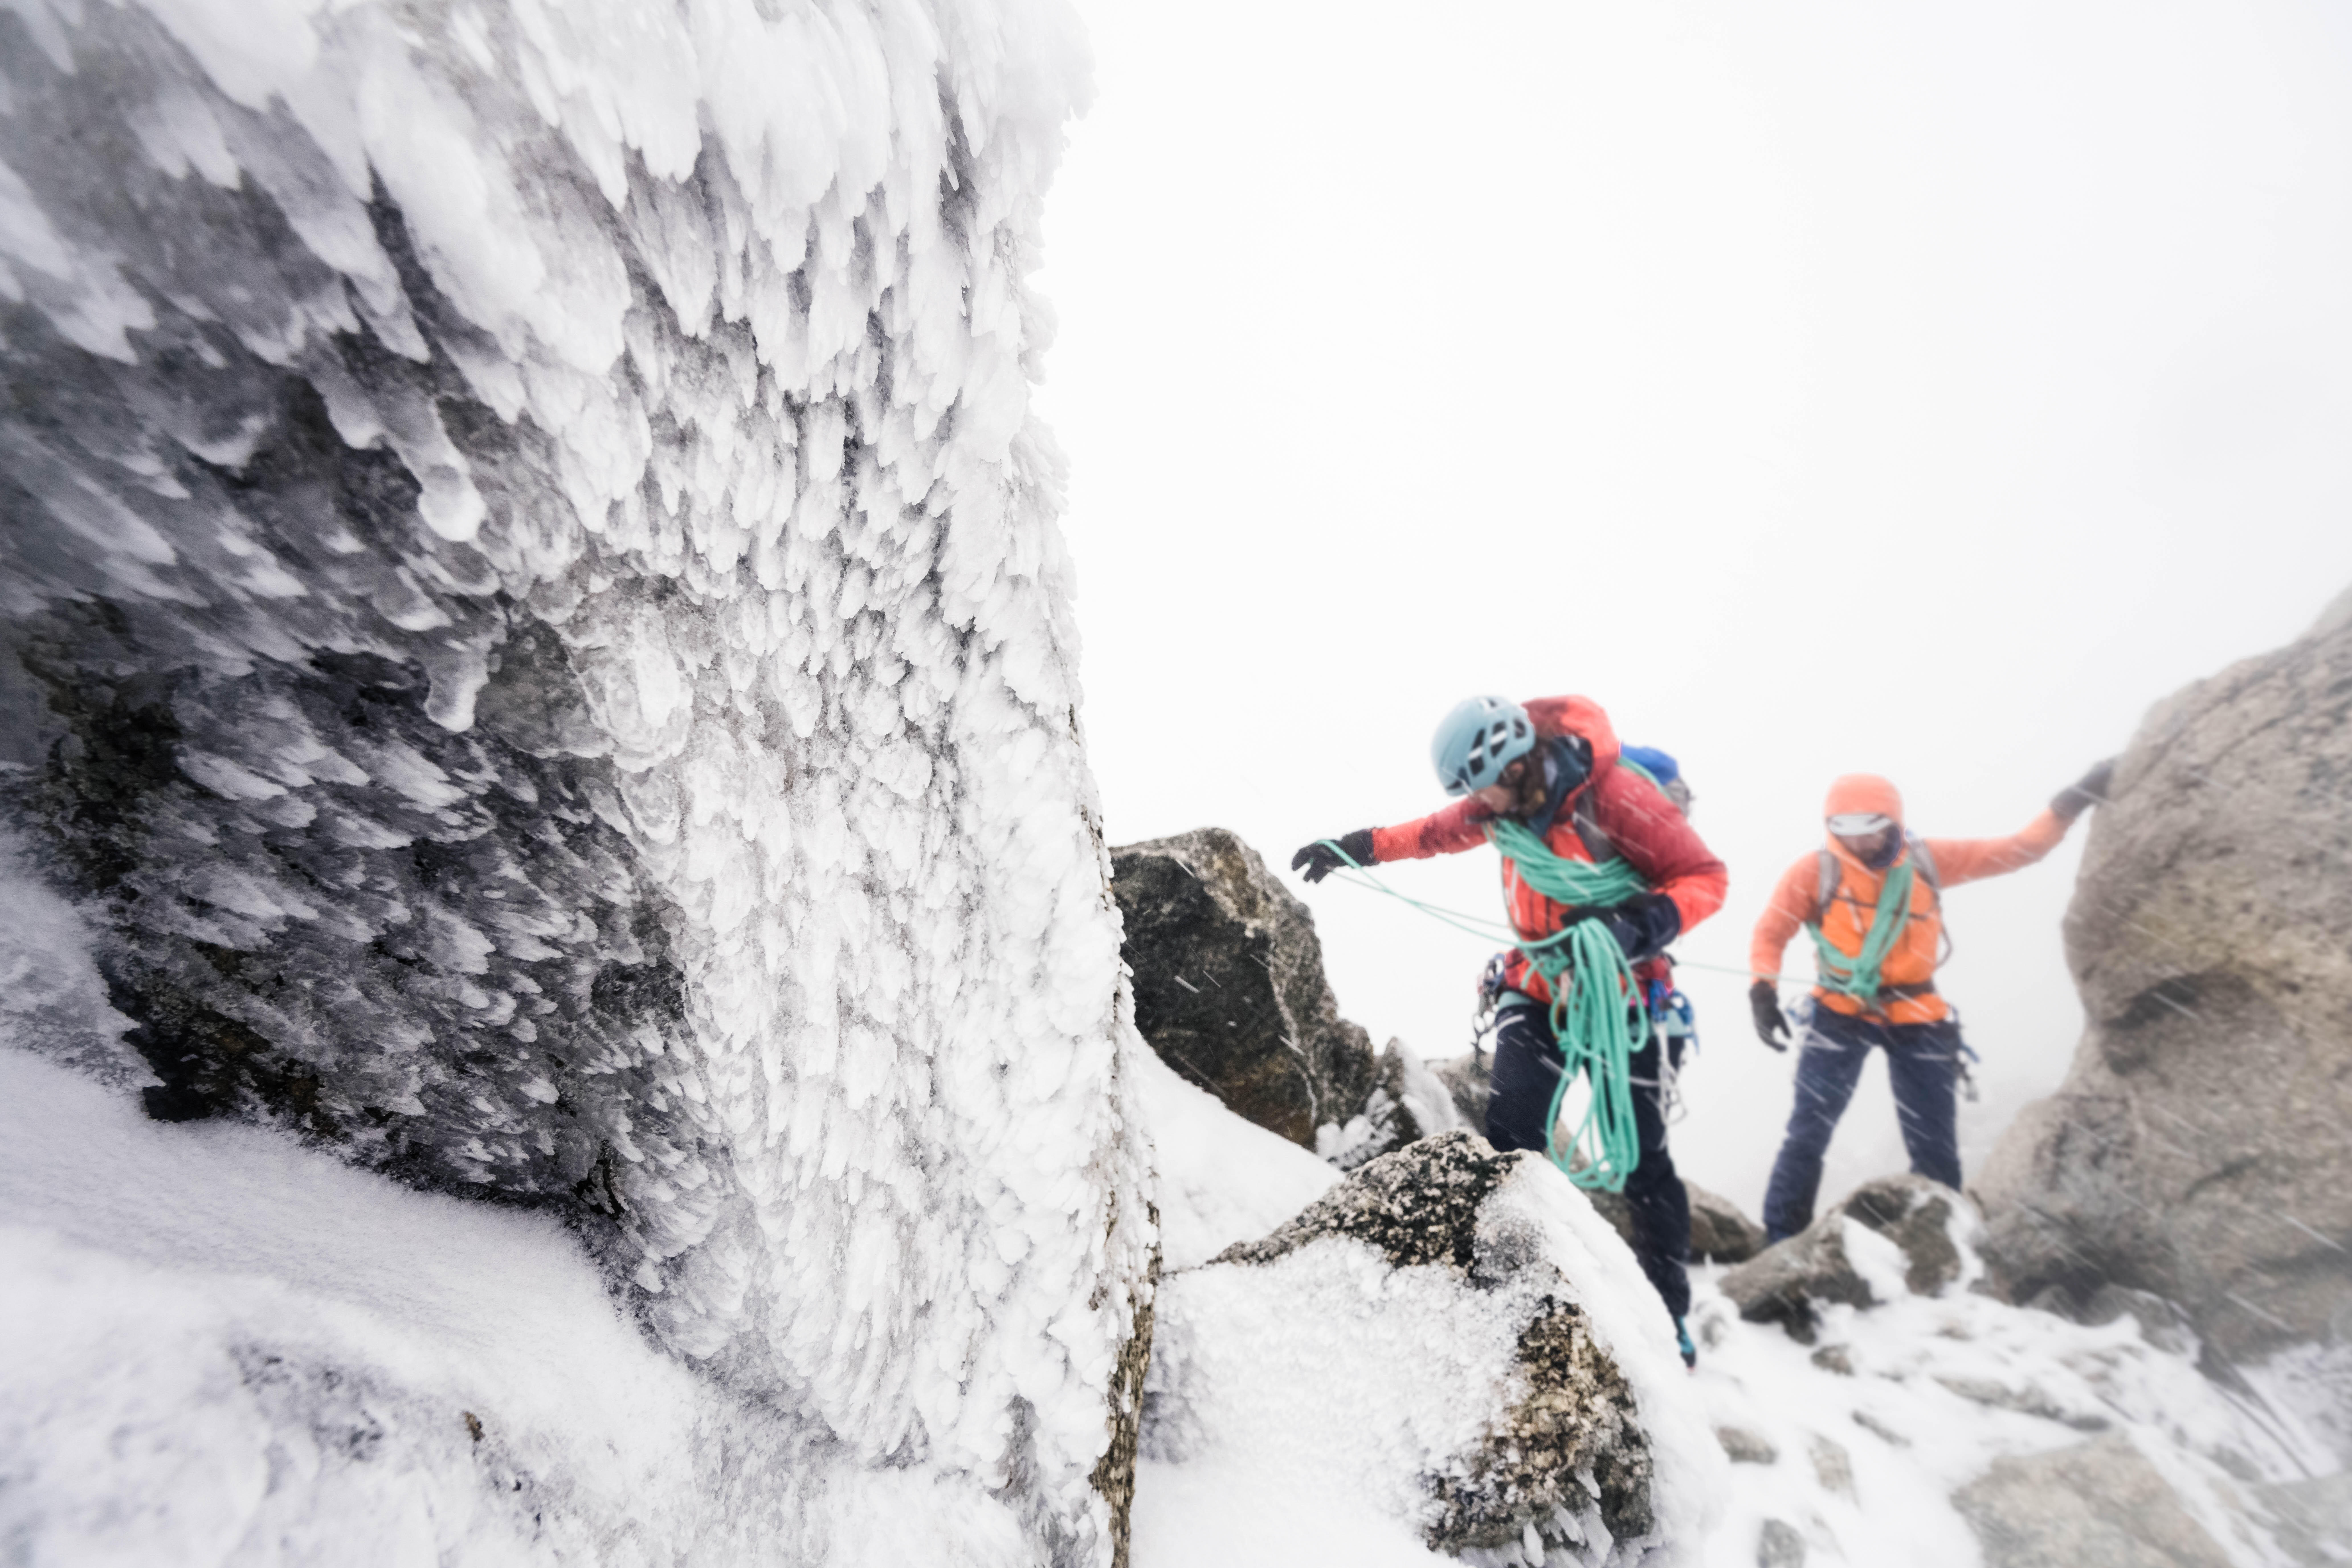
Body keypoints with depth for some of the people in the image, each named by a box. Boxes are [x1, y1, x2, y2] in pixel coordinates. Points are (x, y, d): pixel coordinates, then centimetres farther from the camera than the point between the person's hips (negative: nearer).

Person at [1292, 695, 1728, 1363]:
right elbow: (1441, 832, 13)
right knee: (1510, 1142, -8)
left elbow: (1706, 878, -19)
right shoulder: (1507, 801, -7)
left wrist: (1641, 924, -36)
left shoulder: (1616, 797, -24)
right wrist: (1359, 847, 9)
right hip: (1536, 990, 4)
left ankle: (1670, 1314, 22)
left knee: (1643, 1160, 5)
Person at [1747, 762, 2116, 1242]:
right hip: (1840, 1016, -3)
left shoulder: (1928, 861, -2)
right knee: (1808, 1135, -6)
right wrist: (1763, 991, -18)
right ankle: (1782, 1242, 5)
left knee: (1935, 1149, 12)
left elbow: (2018, 851, 5)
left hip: (1916, 1020, 3)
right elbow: (1770, 933, -6)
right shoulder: (1815, 872, -11)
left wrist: (2070, 805, -3)